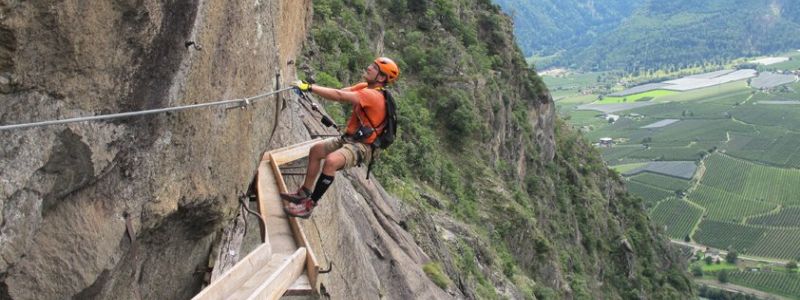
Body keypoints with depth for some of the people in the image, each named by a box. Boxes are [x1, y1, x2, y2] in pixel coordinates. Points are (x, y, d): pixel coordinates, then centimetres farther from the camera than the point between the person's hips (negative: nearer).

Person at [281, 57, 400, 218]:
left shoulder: (373, 95, -25)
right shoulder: (364, 87, 5)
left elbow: (338, 96, -31)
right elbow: (341, 92, -1)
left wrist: (309, 87, -28)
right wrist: (312, 87, -14)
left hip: (362, 147, -10)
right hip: (349, 139, 10)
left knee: (331, 161, -33)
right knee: (315, 150, 16)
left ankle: (308, 206, -23)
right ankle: (304, 193, 22)